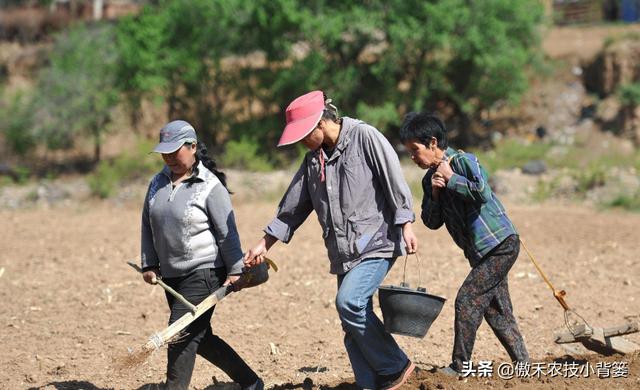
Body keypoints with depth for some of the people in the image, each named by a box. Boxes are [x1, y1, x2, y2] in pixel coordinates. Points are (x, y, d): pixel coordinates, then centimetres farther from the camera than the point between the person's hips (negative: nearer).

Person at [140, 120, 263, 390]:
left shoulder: (209, 185, -11)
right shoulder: (158, 183, 8)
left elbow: (227, 232, -11)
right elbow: (148, 225, 15)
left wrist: (235, 270, -11)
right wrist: (149, 265, 11)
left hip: (204, 273, -8)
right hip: (171, 276, 8)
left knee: (182, 335, -14)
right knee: (200, 338, 12)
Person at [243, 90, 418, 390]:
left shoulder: (365, 137, -9)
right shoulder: (314, 158, 13)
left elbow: (394, 180, -10)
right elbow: (293, 206, 19)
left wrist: (405, 225, -15)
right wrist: (264, 244, 19)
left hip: (377, 242, -8)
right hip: (344, 252, 8)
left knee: (349, 301, -23)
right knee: (353, 324, 3)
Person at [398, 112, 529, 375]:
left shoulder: (463, 161, -14)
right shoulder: (430, 179, 10)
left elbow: (482, 193, -29)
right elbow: (432, 222, 8)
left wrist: (451, 178, -19)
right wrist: (435, 193, -8)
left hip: (500, 245, -9)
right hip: (479, 252, 9)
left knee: (467, 300, -12)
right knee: (497, 310, 11)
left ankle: (459, 367, -6)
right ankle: (522, 363, 19)